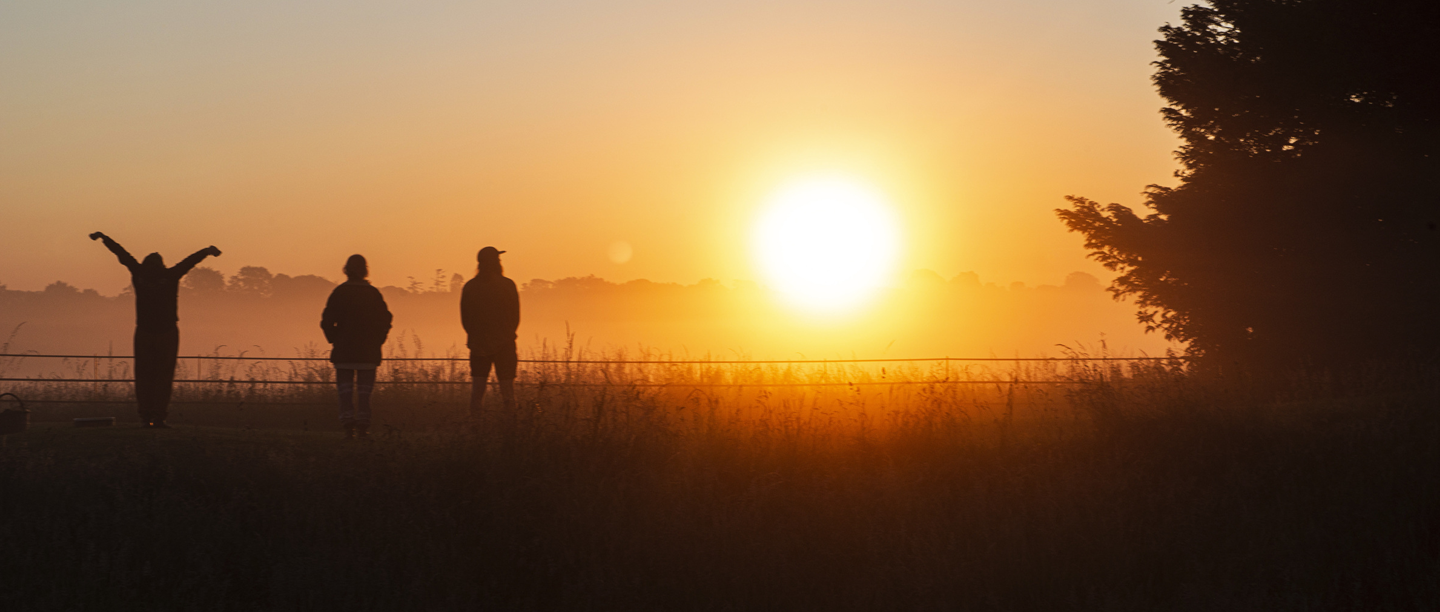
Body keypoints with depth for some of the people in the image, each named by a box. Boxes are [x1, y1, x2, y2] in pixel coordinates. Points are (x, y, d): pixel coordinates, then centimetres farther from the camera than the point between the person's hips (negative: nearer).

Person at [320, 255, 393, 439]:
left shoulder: (339, 292, -3)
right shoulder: (374, 293, 0)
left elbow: (327, 321, -6)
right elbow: (385, 320, 0)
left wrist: (334, 340, 7)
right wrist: (377, 341, 10)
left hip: (344, 350, -1)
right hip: (368, 352, 1)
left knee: (346, 390, 3)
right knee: (364, 390, 5)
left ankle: (348, 425, -9)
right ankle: (363, 426, -3)